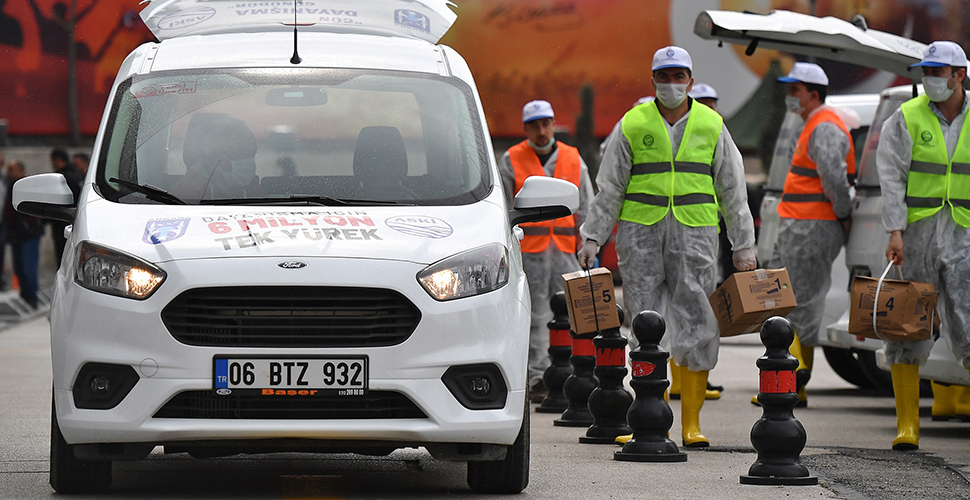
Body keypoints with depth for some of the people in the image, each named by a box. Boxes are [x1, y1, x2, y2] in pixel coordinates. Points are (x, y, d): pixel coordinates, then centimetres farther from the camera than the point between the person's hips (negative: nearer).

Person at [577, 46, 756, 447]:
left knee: (696, 328, -4)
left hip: (695, 233, 0)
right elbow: (609, 188, 9)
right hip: (641, 233, 0)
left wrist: (743, 245, 9)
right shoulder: (632, 125, 6)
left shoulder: (711, 126, 9)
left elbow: (732, 190, 12)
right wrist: (593, 237, 2)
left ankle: (692, 422, 1)